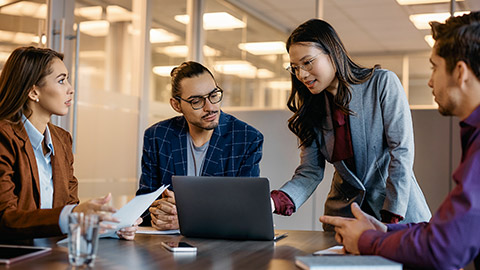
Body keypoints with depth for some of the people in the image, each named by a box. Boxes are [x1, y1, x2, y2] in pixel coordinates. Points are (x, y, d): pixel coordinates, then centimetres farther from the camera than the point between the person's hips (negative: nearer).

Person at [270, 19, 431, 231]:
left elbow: (402, 153, -10)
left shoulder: (383, 83, -6)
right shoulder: (311, 107, 5)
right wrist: (274, 201, -19)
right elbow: (310, 173, 0)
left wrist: (391, 221, -16)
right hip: (344, 212, 3)